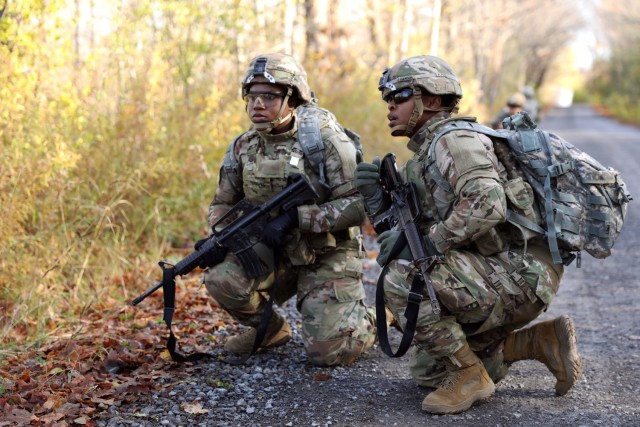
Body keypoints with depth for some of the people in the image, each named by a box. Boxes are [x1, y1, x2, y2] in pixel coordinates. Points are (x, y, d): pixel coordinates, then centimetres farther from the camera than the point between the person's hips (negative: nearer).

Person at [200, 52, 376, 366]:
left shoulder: (324, 138, -16)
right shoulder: (243, 147, 0)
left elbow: (358, 203, -21)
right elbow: (223, 203, 11)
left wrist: (296, 217, -30)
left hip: (328, 258, -4)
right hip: (276, 253, 4)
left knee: (327, 352, -15)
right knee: (222, 276, -24)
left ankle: (368, 319, 21)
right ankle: (270, 328, 7)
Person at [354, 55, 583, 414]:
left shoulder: (454, 141, -14)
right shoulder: (420, 162, 16)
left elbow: (486, 205, -32)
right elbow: (404, 233, 15)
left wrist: (428, 244, -26)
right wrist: (377, 199, 0)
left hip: (519, 274, -10)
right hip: (494, 279, 10)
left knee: (402, 279, -26)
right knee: (429, 370, 18)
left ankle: (471, 375, -12)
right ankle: (541, 341, 18)